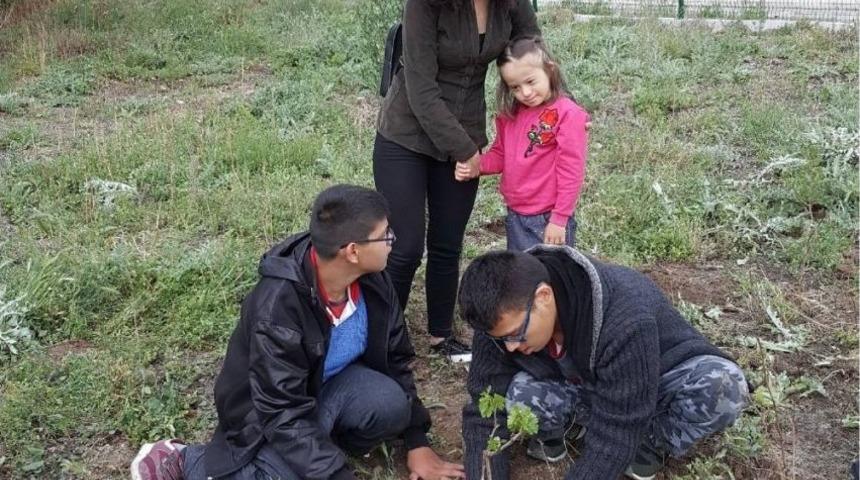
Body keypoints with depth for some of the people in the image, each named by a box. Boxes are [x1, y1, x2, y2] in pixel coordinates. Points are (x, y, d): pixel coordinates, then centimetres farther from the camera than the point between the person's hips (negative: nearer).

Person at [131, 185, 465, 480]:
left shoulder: (373, 282, -13)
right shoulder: (277, 306, -33)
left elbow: (394, 359, 1)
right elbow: (286, 413, -31)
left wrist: (417, 442, 2)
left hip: (331, 384, 5)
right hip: (268, 419, -4)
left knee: (391, 403, -25)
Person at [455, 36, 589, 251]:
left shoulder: (568, 114, -15)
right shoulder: (511, 114, 5)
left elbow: (571, 173, -15)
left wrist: (559, 219, -15)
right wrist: (477, 166, -5)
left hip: (548, 220, -6)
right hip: (515, 218, 7)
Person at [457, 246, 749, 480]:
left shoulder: (625, 322, -40)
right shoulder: (503, 316, -25)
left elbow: (611, 442, -37)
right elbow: (485, 411, -19)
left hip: (657, 382, -2)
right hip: (581, 388, 3)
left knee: (724, 384, -36)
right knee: (516, 394, -31)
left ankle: (651, 444, -8)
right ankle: (568, 426, 3)